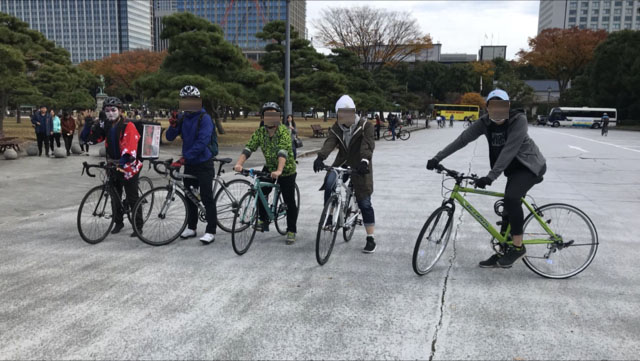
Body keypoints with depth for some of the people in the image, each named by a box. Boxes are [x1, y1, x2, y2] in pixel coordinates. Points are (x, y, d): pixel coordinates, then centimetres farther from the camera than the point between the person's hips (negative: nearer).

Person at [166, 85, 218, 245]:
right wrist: (173, 126, -14)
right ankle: (191, 227, 26)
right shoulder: (183, 118, 9)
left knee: (206, 197, -7)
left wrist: (186, 156, -25)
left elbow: (203, 141, -22)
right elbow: (170, 137, 7)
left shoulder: (204, 118, -12)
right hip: (189, 163, 7)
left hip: (204, 164, -7)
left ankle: (211, 231, -1)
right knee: (190, 196, 13)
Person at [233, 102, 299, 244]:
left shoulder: (283, 131, -22)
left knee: (289, 202, -2)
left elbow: (283, 152, -36)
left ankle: (291, 231, 14)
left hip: (287, 169, -4)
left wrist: (279, 171, -50)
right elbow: (248, 148, -18)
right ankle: (263, 220, 12)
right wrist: (239, 163, -35)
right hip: (269, 167, 4)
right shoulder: (260, 131, -8)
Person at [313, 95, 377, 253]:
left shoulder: (365, 125, -11)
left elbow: (368, 145, -27)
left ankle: (371, 239, 9)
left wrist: (364, 161, -47)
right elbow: (329, 142, -17)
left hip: (359, 166, -3)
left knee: (364, 203, -2)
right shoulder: (336, 127, 0)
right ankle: (329, 218, -8)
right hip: (342, 163, 3)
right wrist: (320, 157, -36)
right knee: (329, 183, -27)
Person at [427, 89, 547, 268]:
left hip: (530, 165, -6)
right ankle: (502, 254, 16)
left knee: (511, 197, -29)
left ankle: (518, 246, -16)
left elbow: (509, 150, -32)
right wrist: (437, 158, -19)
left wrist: (490, 177, -37)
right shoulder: (485, 122, -8)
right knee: (508, 209, 7)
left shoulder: (519, 119, -24)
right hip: (514, 168, 6)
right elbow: (463, 139, -12)